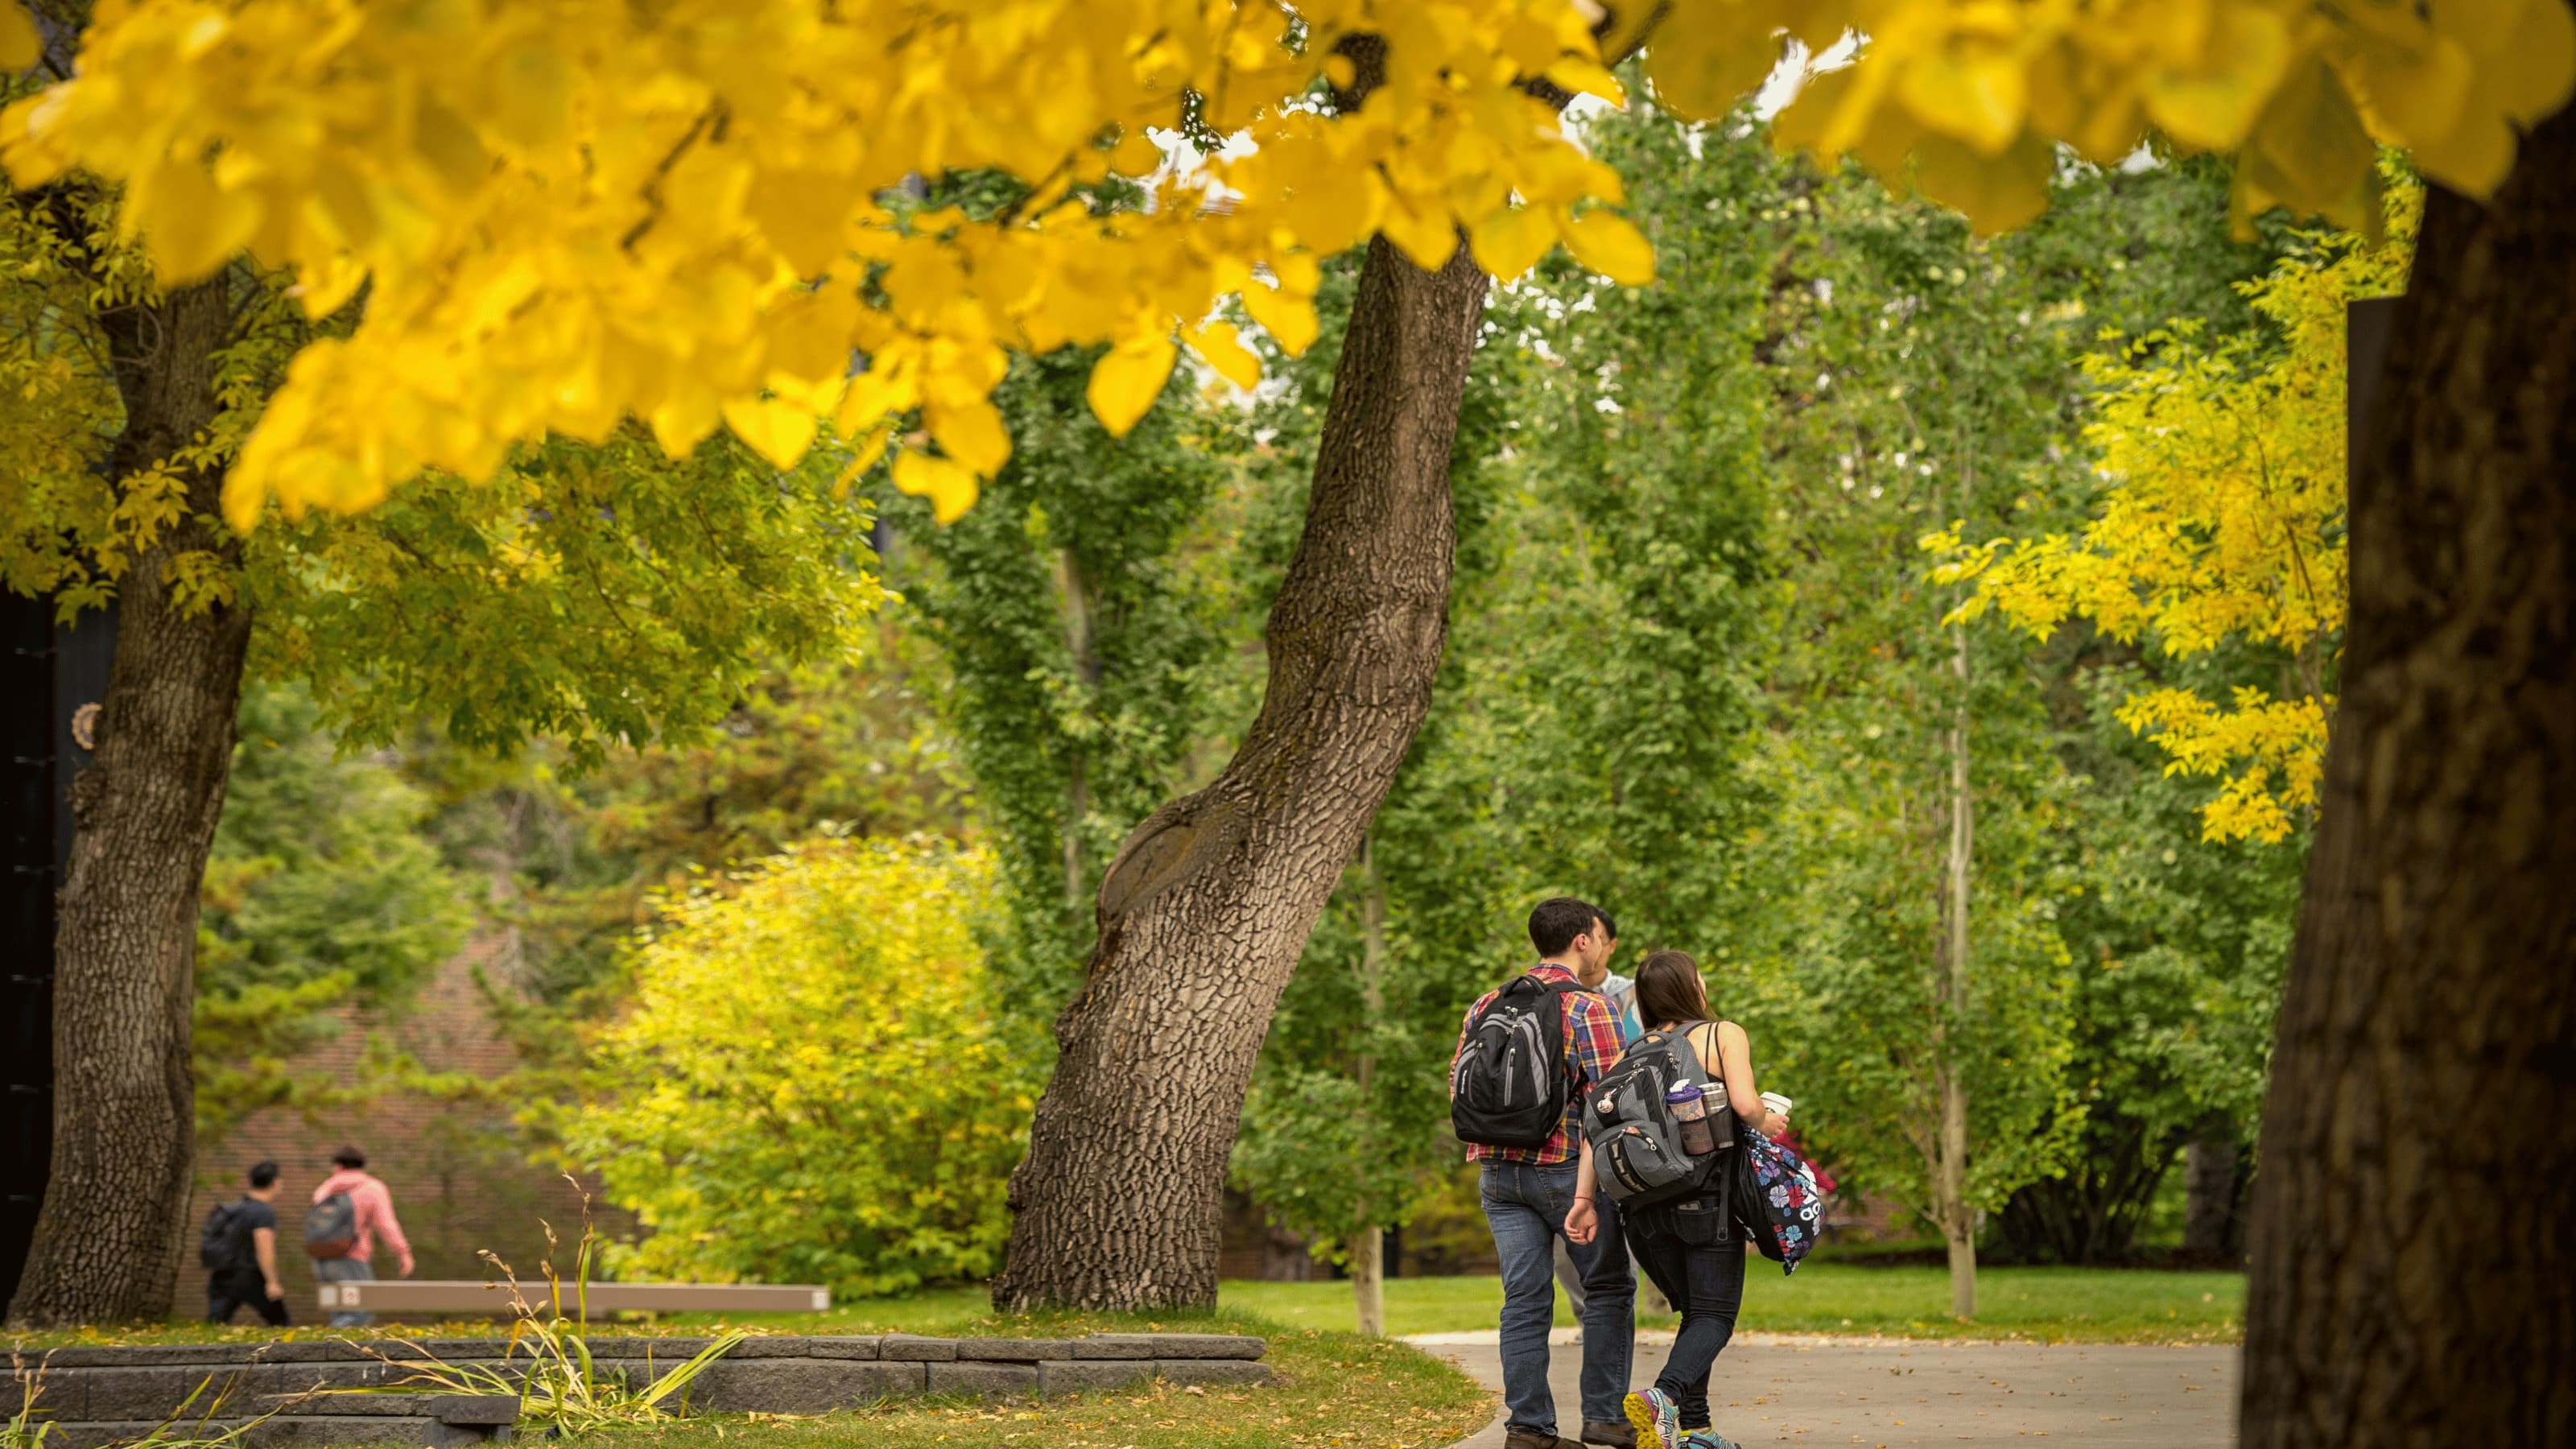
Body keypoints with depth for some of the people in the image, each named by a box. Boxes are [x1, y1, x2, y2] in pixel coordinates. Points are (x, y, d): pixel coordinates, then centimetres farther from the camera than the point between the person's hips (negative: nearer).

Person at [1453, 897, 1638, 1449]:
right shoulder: (1587, 1008, -11)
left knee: (1525, 1297, 6)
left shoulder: (1487, 1005, 9)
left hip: (1499, 1171, 5)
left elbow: (1459, 1081, 13)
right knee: (1609, 1286, 10)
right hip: (1568, 1167, -5)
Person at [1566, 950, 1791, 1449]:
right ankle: (1663, 1397, -31)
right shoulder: (1724, 1035, 0)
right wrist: (1766, 1123, 7)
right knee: (1714, 1317, -4)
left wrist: (1585, 1197, 2)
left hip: (1646, 1202, 5)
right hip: (1706, 1198, -5)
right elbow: (1744, 1104, -15)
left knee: (1695, 1312, 19)